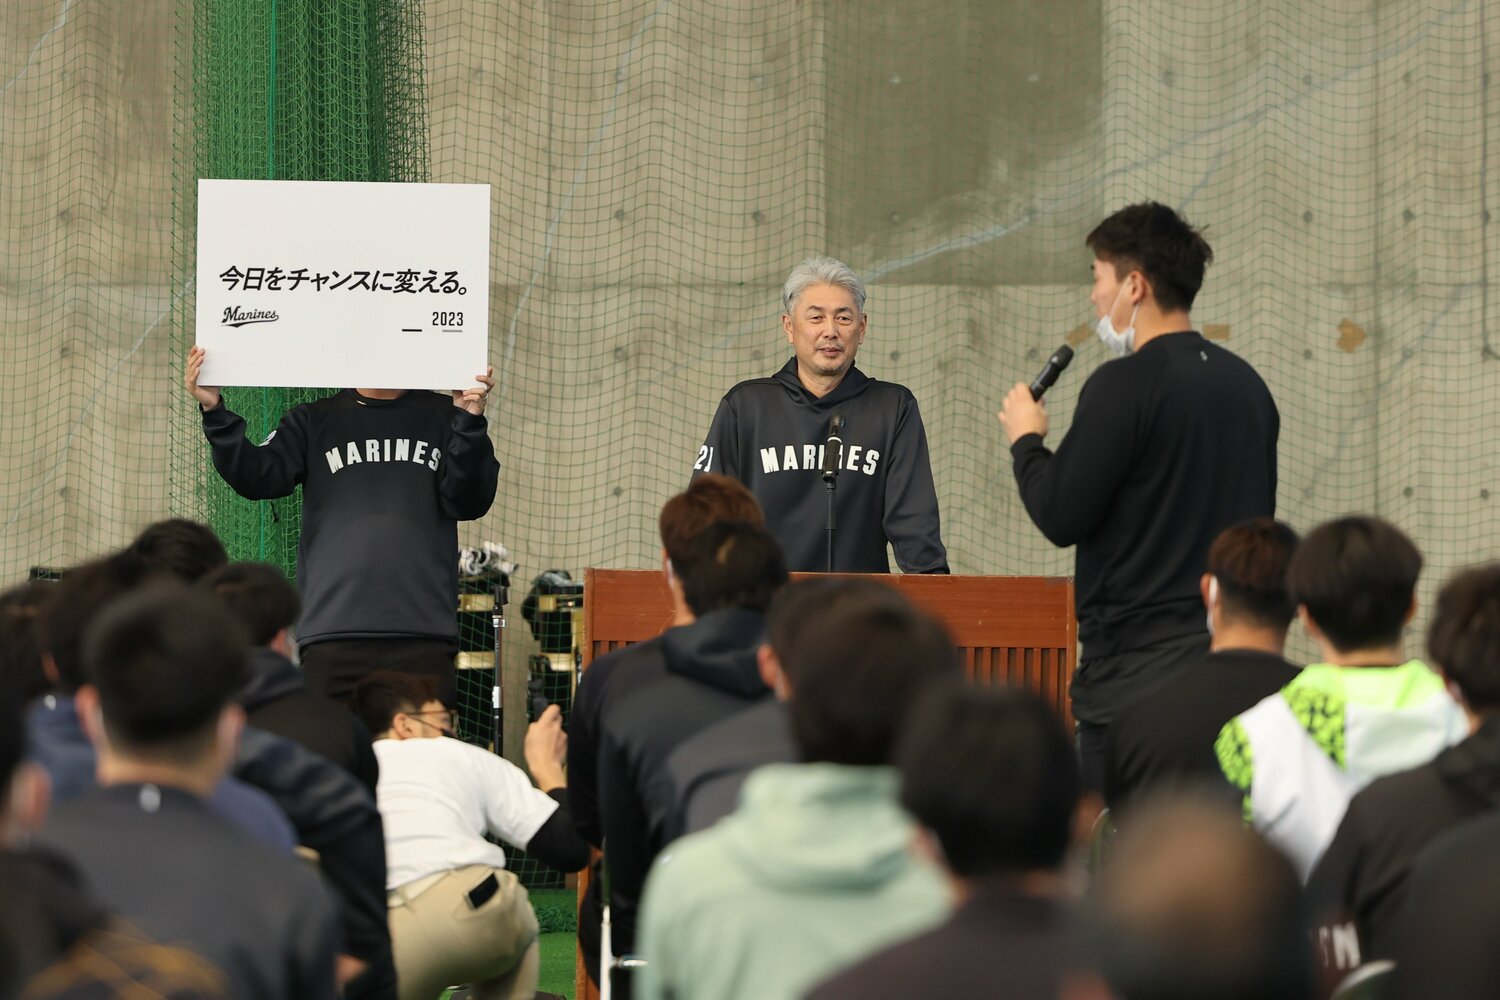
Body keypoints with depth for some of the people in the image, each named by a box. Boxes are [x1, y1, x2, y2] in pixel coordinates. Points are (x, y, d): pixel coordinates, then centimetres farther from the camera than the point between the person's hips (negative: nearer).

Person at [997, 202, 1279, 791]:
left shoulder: (1125, 385, -12)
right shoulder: (1247, 384, 12)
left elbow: (1059, 515, -11)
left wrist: (1026, 441, 5)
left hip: (1138, 665, -8)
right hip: (1233, 666, 8)